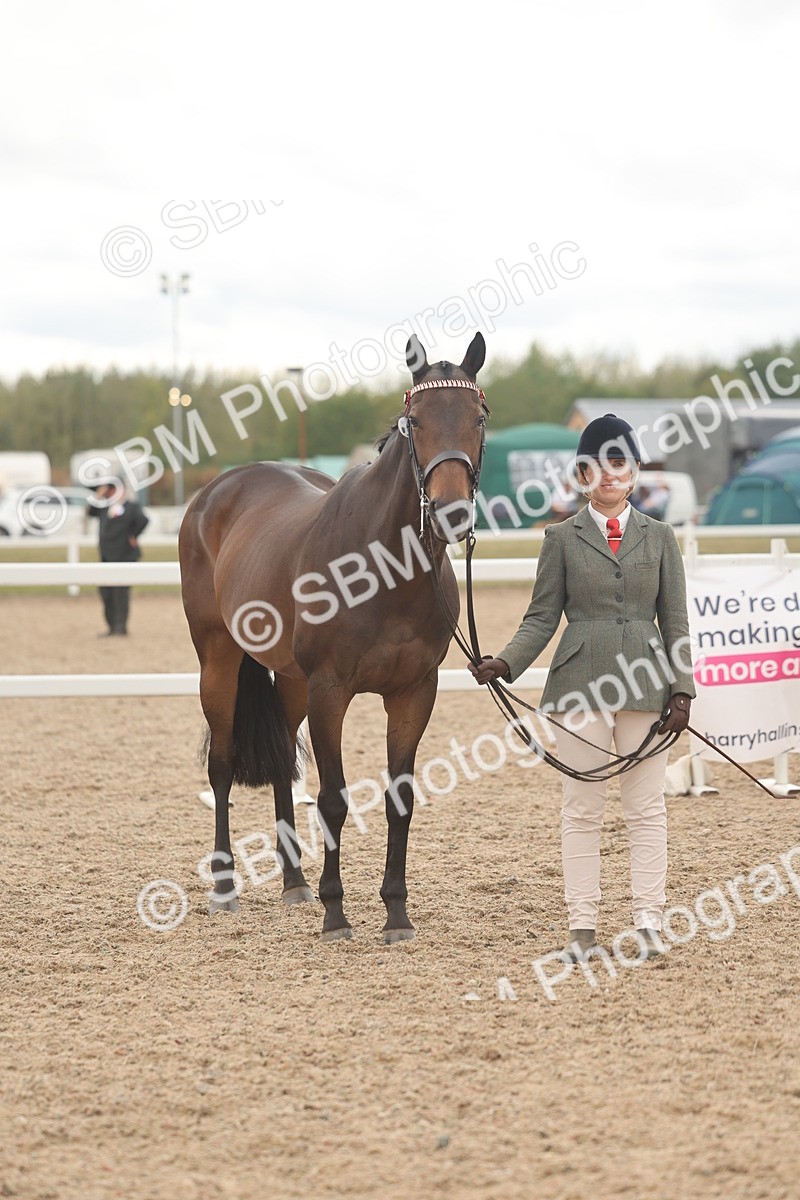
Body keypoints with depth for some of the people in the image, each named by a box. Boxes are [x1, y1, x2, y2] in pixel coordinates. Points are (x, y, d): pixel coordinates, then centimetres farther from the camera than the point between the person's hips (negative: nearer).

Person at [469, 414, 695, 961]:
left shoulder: (659, 537, 9)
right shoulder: (562, 538, 6)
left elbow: (675, 620, 7)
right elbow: (542, 616, 4)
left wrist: (682, 690, -1)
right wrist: (506, 662, -12)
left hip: (644, 682, 1)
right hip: (582, 685, -1)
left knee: (647, 807, 2)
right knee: (582, 809, 2)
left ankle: (649, 922, 7)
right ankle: (583, 925, 7)